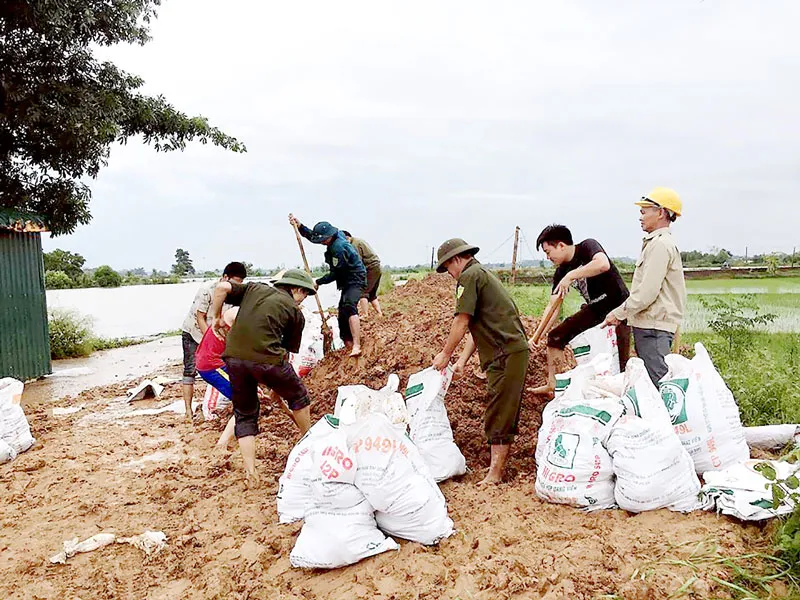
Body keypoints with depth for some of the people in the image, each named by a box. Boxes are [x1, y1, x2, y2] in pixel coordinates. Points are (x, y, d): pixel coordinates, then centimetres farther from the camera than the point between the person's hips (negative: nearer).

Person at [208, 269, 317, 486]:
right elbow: (288, 350, 12)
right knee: (298, 397, 24)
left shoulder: (254, 288, 21)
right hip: (267, 359, -3)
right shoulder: (295, 313, 12)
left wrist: (216, 318, 18)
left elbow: (222, 288, 6)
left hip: (234, 356, 4)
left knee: (244, 415, 19)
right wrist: (277, 384, 22)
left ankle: (251, 473, 15)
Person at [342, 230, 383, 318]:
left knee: (363, 292, -11)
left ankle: (365, 315, -14)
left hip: (371, 268, -10)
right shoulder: (358, 241, 20)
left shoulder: (355, 244, -11)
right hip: (377, 269, 10)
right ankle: (379, 313, 14)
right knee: (372, 294, 15)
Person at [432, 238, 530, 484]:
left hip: (505, 353, -10)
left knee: (498, 414, -6)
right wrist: (462, 361, 21)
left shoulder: (470, 275, -5)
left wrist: (445, 354, 2)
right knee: (507, 412, 15)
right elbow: (477, 327, 24)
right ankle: (501, 465, 23)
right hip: (517, 350, 10)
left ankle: (494, 473, -2)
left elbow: (462, 321, -9)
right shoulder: (484, 274, 26)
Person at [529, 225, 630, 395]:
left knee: (622, 362, -16)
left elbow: (603, 264, -40)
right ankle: (551, 385, 17)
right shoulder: (560, 273, 1)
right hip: (594, 309, 7)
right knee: (555, 336, 7)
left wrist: (571, 276, -34)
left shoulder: (588, 247, -17)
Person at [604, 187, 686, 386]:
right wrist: (623, 313, 20)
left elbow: (647, 293, -20)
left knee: (657, 382, -10)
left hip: (654, 327, -10)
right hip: (649, 324, 10)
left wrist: (619, 313, -12)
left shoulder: (660, 244, -13)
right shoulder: (658, 242, 20)